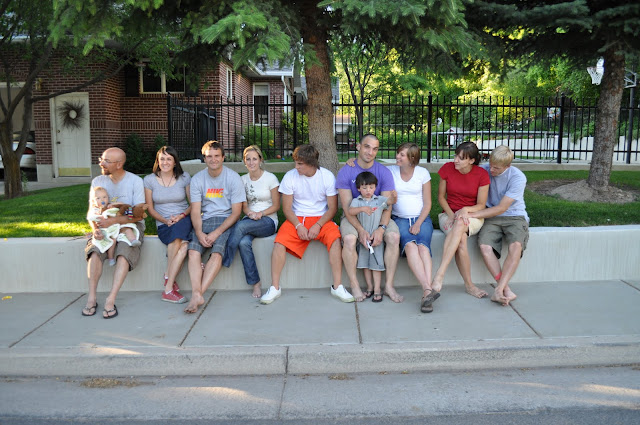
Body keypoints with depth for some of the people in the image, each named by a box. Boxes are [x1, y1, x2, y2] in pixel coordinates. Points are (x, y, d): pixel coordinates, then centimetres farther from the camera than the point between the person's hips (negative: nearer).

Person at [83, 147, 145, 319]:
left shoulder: (135, 181, -5)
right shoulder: (97, 181, 8)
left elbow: (139, 215, -10)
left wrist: (115, 220, -25)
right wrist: (96, 228, -14)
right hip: (106, 227, 3)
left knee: (125, 253, -32)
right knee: (95, 250, -27)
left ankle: (110, 300, -33)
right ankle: (92, 298, -24)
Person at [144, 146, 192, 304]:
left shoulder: (184, 178, 8)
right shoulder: (149, 180, 7)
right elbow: (150, 209, 7)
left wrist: (182, 216, -11)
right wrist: (166, 221, -10)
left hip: (184, 221, 1)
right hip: (163, 224, 0)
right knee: (182, 246, -33)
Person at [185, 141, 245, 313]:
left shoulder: (233, 178, -2)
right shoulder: (197, 179, 7)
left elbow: (236, 212, -5)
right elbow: (195, 211, 3)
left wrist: (217, 232, -16)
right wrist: (199, 233, -16)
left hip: (226, 221, -3)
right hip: (204, 221, 3)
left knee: (217, 253, -28)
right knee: (193, 252, -24)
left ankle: (198, 294, -33)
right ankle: (197, 294, -34)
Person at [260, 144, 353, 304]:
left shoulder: (327, 176, -6)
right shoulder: (290, 176, -4)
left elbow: (333, 208, -3)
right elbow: (287, 208, -1)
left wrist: (318, 225, -17)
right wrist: (298, 226, -16)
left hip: (321, 218, -1)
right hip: (297, 219, 1)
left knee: (335, 239, -30)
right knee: (279, 242, -25)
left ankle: (337, 287, -21)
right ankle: (274, 287, -12)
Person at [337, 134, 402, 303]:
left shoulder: (384, 172, -4)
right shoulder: (345, 172, -8)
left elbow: (387, 206, -7)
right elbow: (347, 207, -12)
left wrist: (381, 228, -25)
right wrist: (360, 230, -26)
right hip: (353, 217, -1)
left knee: (394, 237, -26)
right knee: (349, 239, -32)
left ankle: (389, 285, -13)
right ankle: (355, 286, -16)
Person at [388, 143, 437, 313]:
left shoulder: (422, 173, 5)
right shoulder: (390, 171, 7)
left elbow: (427, 204, 5)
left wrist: (418, 224, -8)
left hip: (421, 218, 1)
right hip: (399, 219, 0)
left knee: (422, 246, -30)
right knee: (410, 245, -32)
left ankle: (426, 293, -40)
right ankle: (428, 290, -42)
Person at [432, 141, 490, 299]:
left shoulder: (482, 175, -8)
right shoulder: (447, 168, -4)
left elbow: (481, 205, -2)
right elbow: (441, 196, 5)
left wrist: (465, 210, -23)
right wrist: (451, 215, -11)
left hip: (472, 216, -1)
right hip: (448, 214, 1)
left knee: (460, 225, -39)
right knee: (461, 239, -33)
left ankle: (439, 274, -45)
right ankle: (469, 284, -23)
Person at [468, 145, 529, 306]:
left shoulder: (518, 177, -12)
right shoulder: (483, 170, 0)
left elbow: (501, 208, -15)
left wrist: (473, 214, -18)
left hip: (515, 216, -2)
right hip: (491, 217, 3)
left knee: (516, 245, -33)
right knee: (484, 246, -28)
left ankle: (499, 290, -33)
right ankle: (507, 290, -26)